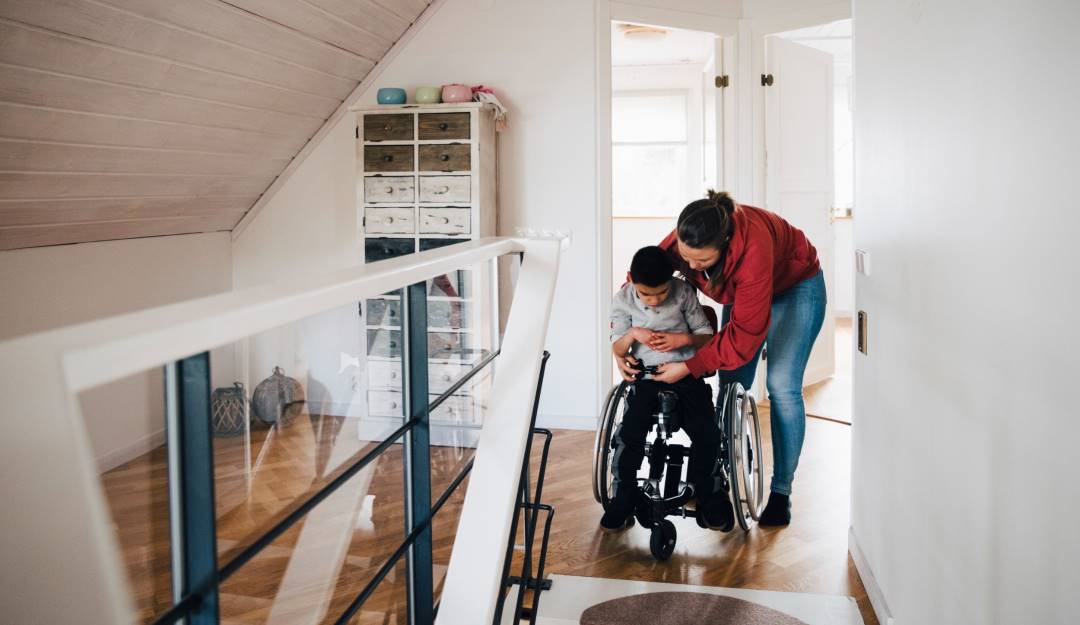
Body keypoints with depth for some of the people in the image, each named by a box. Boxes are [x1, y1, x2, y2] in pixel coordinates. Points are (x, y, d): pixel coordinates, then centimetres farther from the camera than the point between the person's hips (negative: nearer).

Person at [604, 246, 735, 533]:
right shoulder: (623, 300, 1)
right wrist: (632, 334, -16)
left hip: (686, 372, 0)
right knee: (630, 433, -22)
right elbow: (618, 350, 6)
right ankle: (624, 496, 0)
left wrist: (682, 339, -14)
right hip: (646, 375, 0)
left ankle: (705, 495, 8)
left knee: (707, 433, -18)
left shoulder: (684, 292, -2)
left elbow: (706, 334, 6)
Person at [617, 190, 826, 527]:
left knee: (782, 386, -14)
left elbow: (745, 333, -39)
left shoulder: (752, 248, -44)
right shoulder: (684, 241, -28)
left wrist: (689, 367, -36)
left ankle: (781, 492, -4)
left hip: (795, 287, -5)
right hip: (742, 292, 6)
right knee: (732, 387, 1)